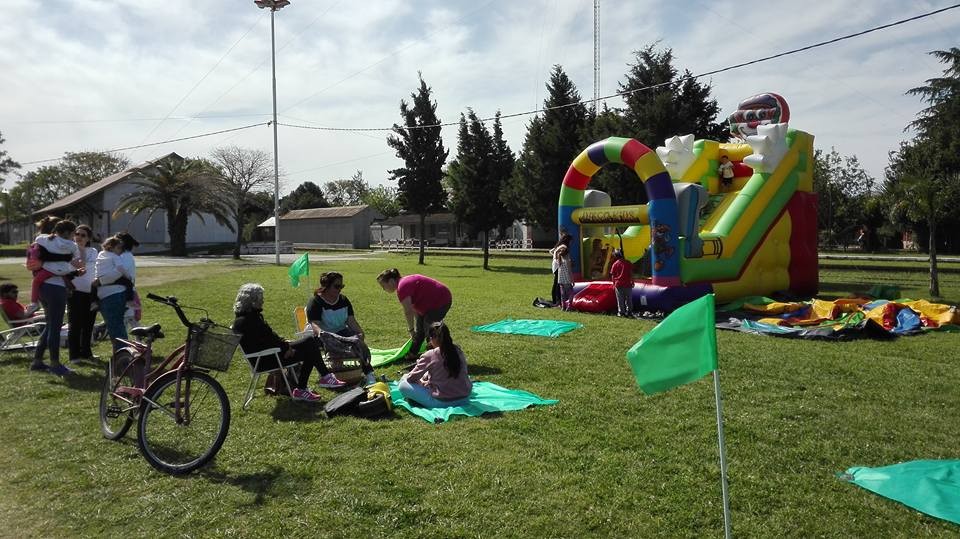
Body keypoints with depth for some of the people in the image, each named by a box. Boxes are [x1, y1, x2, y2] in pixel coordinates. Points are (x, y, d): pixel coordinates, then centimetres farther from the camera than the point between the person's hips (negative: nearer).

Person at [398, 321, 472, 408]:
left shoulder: (430, 355, -13)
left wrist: (421, 382, 19)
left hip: (442, 402, -5)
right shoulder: (458, 351, 1)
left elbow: (411, 378, -5)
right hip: (464, 397, 5)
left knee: (403, 384, 4)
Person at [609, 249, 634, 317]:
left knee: (620, 299, 4)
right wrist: (632, 282, 13)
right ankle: (629, 312, 14)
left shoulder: (615, 264, -4)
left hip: (618, 284, -2)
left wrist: (614, 284, 10)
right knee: (628, 299, 11)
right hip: (628, 284, 2)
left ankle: (621, 312, 5)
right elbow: (631, 273, 4)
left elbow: (613, 275, -1)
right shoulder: (628, 263, 1)